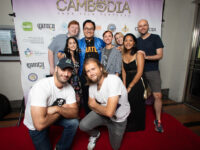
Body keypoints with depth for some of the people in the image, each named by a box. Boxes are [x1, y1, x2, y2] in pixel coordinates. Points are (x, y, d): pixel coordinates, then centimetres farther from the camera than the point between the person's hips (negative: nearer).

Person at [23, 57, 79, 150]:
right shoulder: (41, 87, -34)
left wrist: (58, 109, -34)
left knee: (74, 122, -14)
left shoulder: (69, 88, -15)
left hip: (52, 116, 5)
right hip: (35, 125, -4)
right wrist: (64, 109, -24)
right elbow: (40, 124, -38)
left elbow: (75, 113, -15)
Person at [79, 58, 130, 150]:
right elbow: (91, 104, 2)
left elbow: (109, 112, -37)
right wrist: (102, 109, -17)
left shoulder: (114, 80, -35)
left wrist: (95, 105, -19)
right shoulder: (92, 83, -13)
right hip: (102, 112, 4)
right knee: (83, 125, -19)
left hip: (118, 119, -3)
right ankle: (95, 135, 15)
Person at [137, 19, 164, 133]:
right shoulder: (137, 41, 11)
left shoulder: (155, 38, -2)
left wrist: (147, 57, -24)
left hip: (153, 72, -3)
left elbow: (160, 55, -9)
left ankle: (158, 120, 11)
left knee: (158, 96, -6)